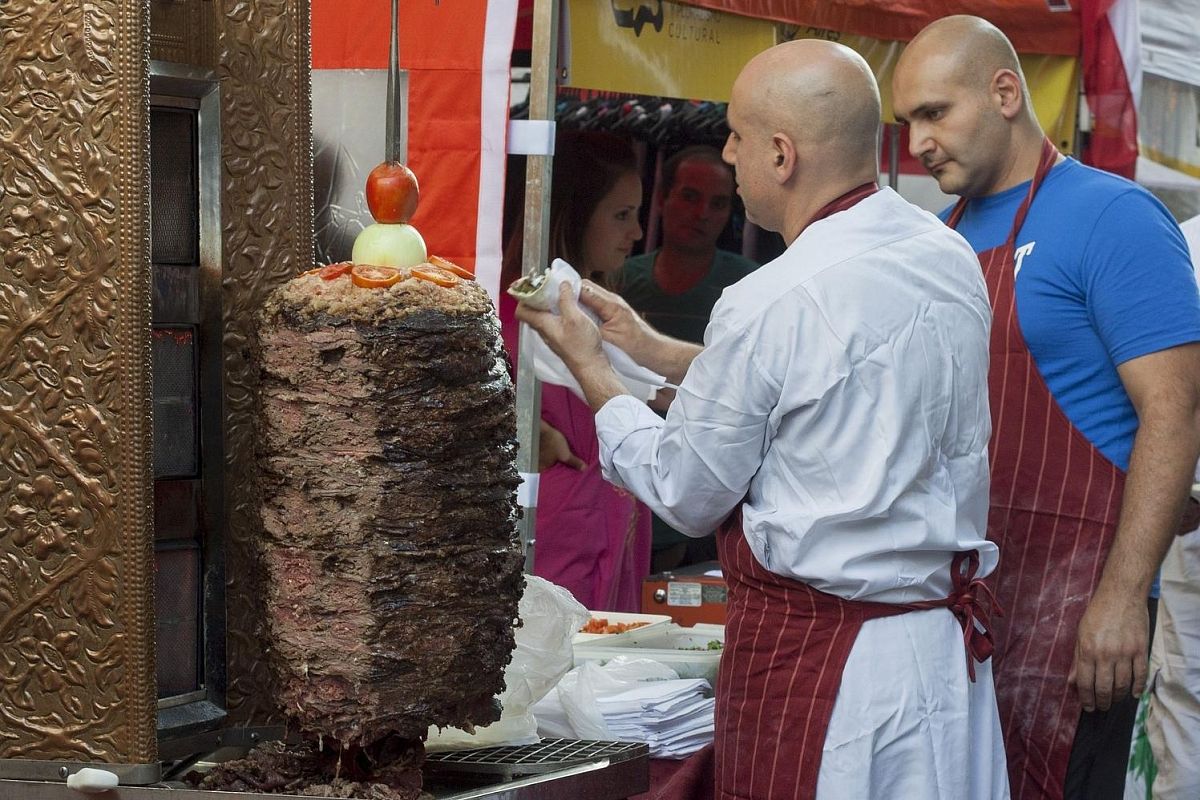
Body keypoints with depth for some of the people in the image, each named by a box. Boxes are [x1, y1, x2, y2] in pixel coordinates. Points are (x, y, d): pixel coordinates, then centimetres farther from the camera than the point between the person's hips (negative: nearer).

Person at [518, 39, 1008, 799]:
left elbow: (688, 496, -7)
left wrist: (588, 366, 6)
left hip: (818, 653, -7)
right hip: (950, 646, 7)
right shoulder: (952, 259, 2)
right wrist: (650, 346, 18)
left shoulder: (768, 307, -20)